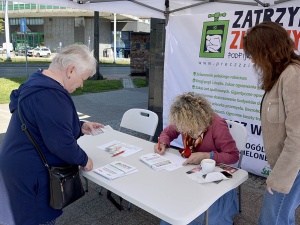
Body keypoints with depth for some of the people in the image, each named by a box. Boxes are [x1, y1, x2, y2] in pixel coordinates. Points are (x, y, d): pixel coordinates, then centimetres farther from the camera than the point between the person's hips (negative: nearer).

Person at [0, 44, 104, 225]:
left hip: (21, 165, 10)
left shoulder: (40, 82, 6)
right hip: (30, 173, -10)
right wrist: (83, 160, -12)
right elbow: (61, 143, -28)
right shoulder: (51, 95, -28)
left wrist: (80, 127, 4)